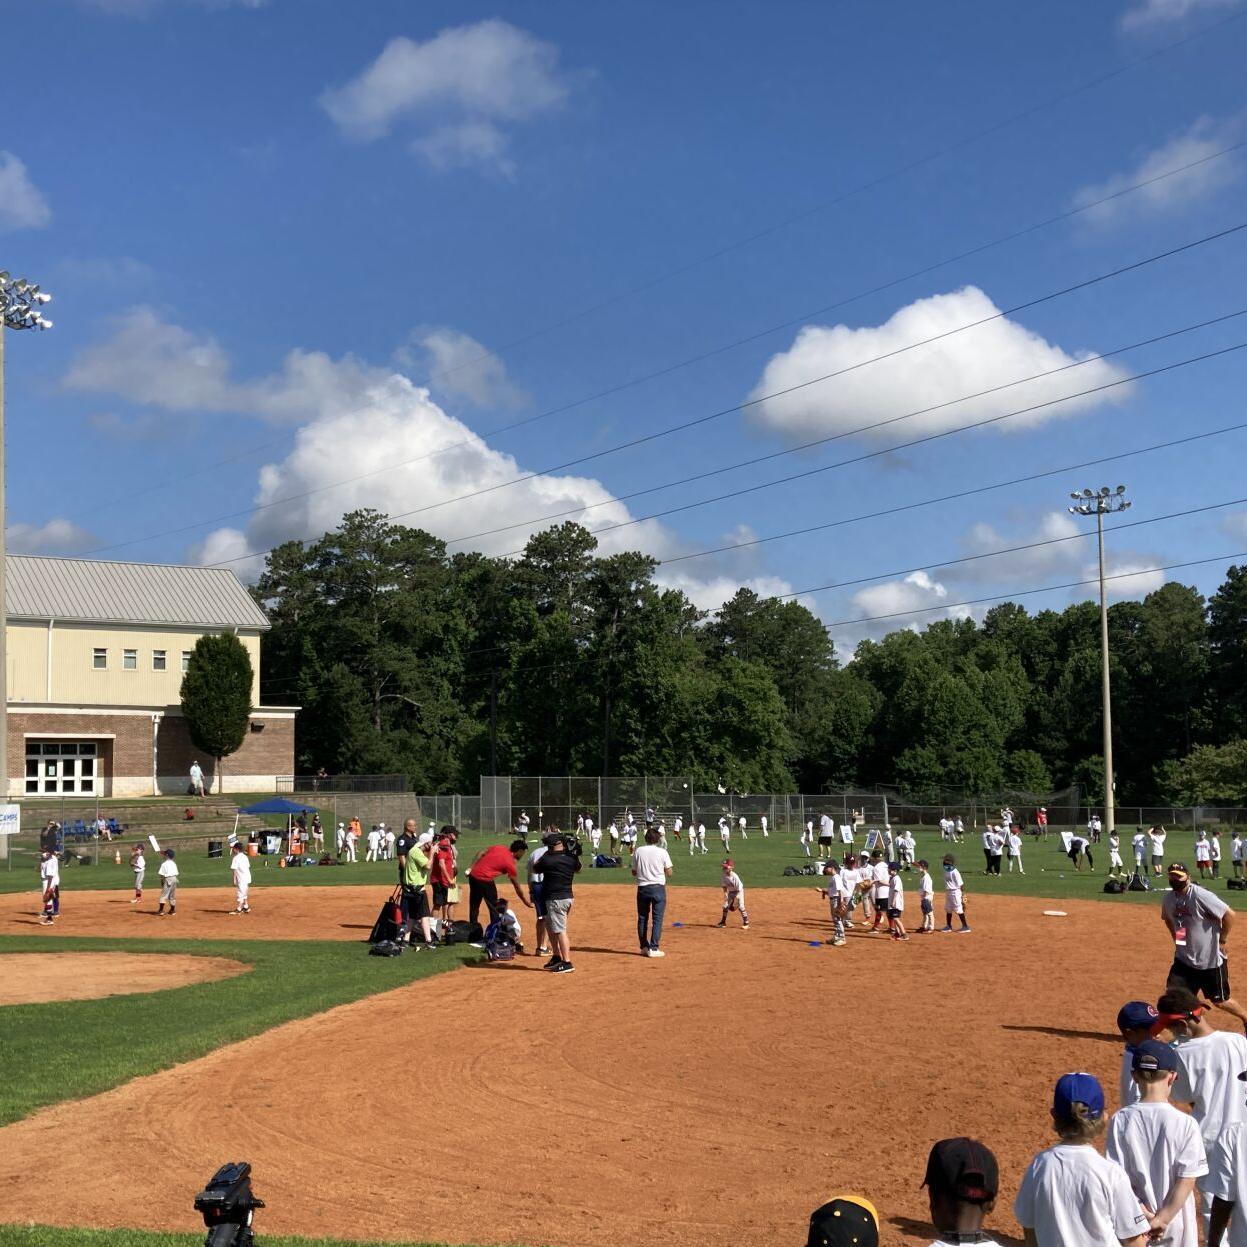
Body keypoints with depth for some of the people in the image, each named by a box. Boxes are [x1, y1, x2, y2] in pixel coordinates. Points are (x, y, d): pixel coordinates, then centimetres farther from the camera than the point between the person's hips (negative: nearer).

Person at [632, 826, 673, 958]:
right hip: (658, 887, -3)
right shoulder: (662, 852, -6)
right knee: (657, 918, 1)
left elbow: (634, 872, 6)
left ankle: (644, 947, 18)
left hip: (642, 888, 3)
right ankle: (653, 948, -3)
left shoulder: (638, 851, 1)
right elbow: (669, 873, -4)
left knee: (642, 918, 13)